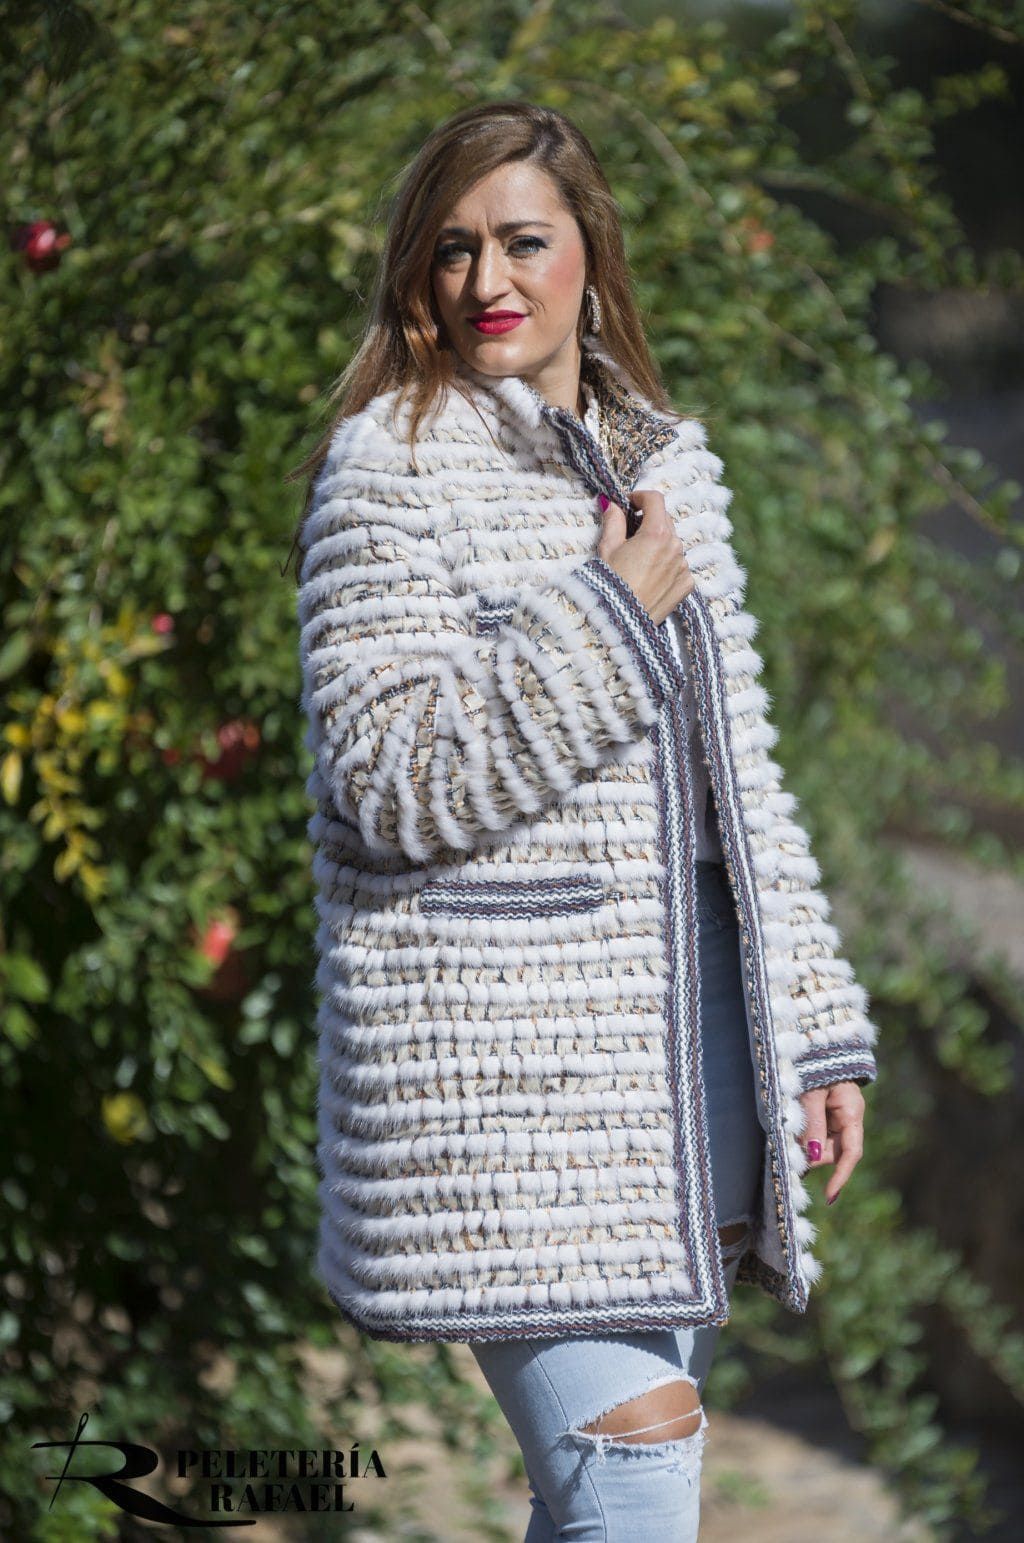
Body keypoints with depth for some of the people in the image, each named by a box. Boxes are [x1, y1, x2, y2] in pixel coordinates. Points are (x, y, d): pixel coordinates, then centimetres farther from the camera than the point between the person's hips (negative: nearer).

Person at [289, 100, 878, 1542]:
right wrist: (609, 620, -14)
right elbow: (391, 783, -14)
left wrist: (814, 1028, 15)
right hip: (501, 1072, -6)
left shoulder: (671, 460, 15)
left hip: (683, 1043, 6)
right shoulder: (391, 467, -5)